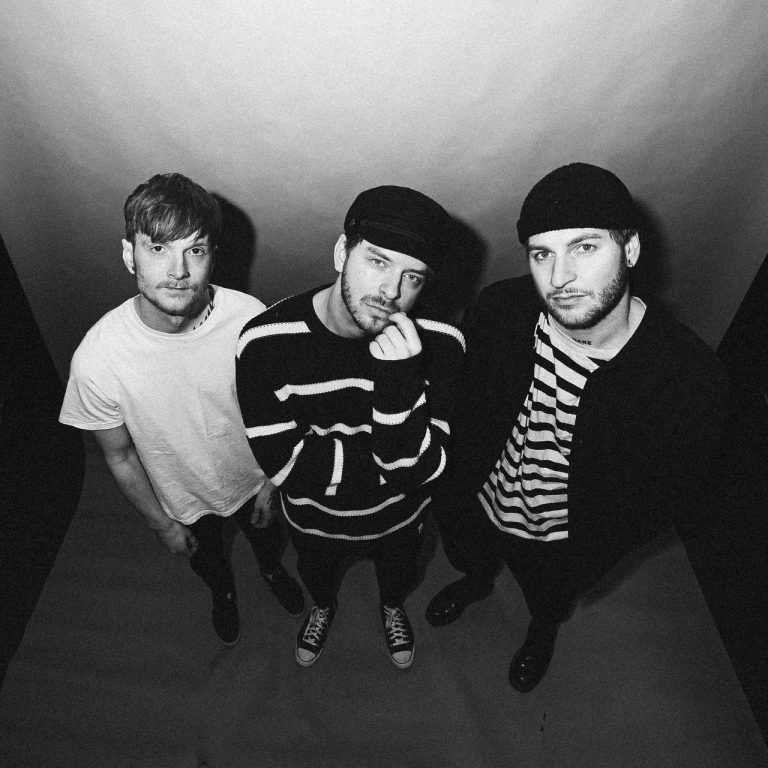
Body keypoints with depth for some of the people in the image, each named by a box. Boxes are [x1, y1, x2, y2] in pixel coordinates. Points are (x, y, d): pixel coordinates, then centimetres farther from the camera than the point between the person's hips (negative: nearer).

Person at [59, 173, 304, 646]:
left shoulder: (250, 318, -31)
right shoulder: (97, 359, -32)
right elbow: (120, 456, -14)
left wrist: (271, 483, -2)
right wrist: (162, 524, -2)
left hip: (253, 481, 1)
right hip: (185, 502, 0)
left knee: (269, 540, 32)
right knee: (208, 562, 31)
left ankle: (273, 570, 69)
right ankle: (224, 594, 68)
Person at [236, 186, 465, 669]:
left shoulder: (439, 344, -32)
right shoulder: (265, 342, -32)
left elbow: (418, 469, -30)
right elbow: (284, 462, -29)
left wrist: (399, 382, -47)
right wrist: (396, 461, -29)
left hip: (399, 516, 1)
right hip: (312, 516, 0)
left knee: (398, 573, 34)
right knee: (316, 574, 35)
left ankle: (393, 607, 72)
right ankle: (323, 607, 72)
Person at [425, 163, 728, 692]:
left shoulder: (691, 379, -33)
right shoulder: (500, 308, -26)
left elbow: (674, 495, -16)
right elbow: (461, 404, -8)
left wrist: (590, 559, -14)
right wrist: (453, 492, -3)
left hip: (561, 544, -1)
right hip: (476, 506, 2)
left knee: (549, 601, 33)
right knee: (467, 557, 35)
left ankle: (543, 630, 72)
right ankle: (477, 582, 74)